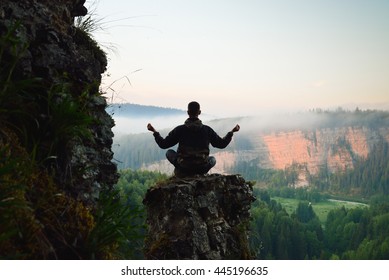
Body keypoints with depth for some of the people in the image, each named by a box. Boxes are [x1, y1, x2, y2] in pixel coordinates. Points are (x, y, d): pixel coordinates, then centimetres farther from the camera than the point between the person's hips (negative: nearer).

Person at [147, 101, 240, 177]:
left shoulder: (180, 129, -8)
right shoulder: (207, 130, -4)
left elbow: (163, 144, -2)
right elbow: (222, 144, 7)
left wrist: (154, 132, 11)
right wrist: (232, 132, 21)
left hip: (183, 169, -1)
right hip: (202, 169, 1)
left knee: (169, 152, 24)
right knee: (213, 159, 33)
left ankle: (180, 173, 13)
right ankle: (199, 174, 12)